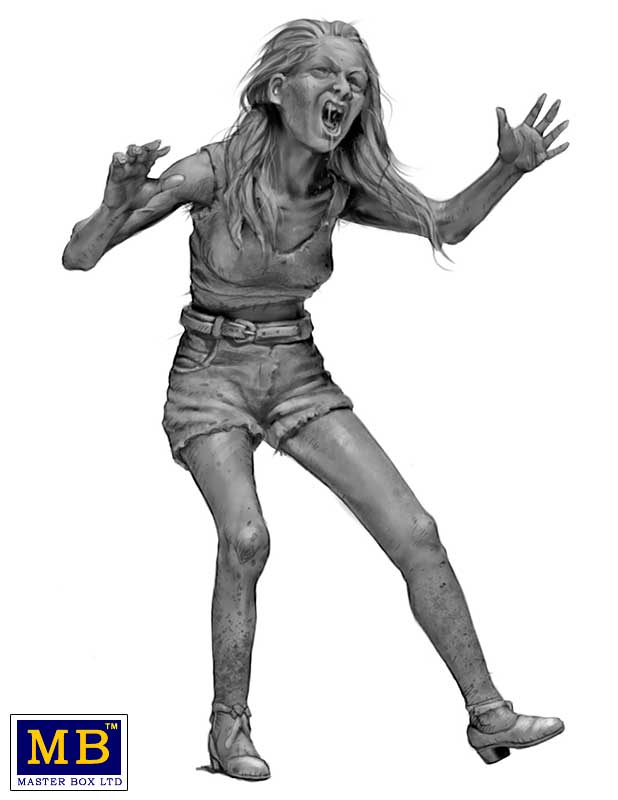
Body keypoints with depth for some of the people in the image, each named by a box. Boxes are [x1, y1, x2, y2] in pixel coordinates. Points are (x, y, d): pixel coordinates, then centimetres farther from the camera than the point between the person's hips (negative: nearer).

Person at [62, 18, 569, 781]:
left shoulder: (344, 189, -7)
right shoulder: (215, 171, -19)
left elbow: (447, 224, 9)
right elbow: (79, 258, -17)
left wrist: (510, 167, -9)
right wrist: (117, 206, -39)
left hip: (298, 374, 4)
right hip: (210, 373, -4)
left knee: (417, 533, -5)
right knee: (245, 536, -29)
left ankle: (488, 715, 8)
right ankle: (229, 731, -10)